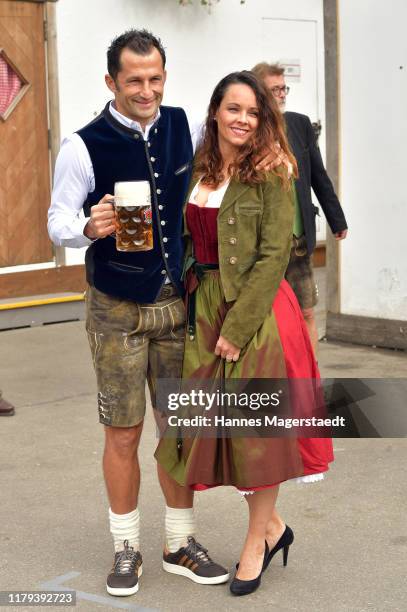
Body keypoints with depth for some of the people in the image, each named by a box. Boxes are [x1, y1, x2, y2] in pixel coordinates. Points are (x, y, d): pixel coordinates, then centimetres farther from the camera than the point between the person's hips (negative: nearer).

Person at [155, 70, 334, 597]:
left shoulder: (268, 176, -10)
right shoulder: (197, 169, 8)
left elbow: (273, 255, -15)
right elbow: (188, 242, 11)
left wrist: (238, 326, -18)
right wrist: (197, 310, 0)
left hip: (255, 310, -6)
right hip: (202, 307, 6)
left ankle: (258, 539, 21)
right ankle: (271, 525, 28)